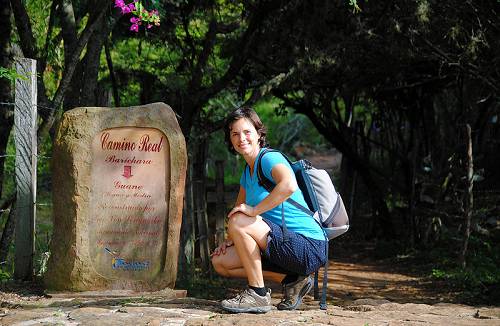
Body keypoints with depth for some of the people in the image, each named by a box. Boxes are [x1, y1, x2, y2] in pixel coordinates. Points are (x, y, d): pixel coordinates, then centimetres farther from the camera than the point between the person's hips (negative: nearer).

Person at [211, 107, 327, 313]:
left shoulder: (270, 158, -12)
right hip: (286, 246, 10)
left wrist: (254, 210, -25)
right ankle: (292, 280, 5)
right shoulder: (247, 172, 15)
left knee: (239, 222, -24)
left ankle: (258, 295, -13)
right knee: (220, 262, 5)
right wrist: (230, 240, 8)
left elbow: (289, 186, -34)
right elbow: (238, 209, 25)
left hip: (308, 248, -10)